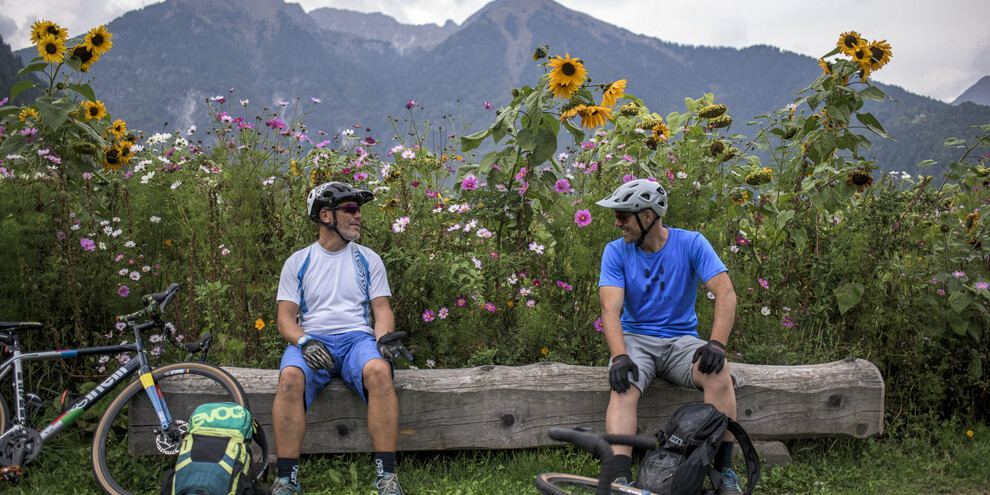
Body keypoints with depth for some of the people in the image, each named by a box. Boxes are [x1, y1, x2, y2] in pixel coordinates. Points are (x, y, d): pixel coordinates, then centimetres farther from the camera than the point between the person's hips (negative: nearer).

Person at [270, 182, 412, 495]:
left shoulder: (368, 259, 16)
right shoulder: (298, 262, 12)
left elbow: (382, 308, 11)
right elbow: (285, 316, 7)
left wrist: (384, 337, -11)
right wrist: (304, 341, -15)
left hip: (357, 338, 0)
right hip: (311, 340, 0)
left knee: (379, 371, -35)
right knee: (290, 378, -35)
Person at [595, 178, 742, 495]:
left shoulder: (691, 243, -4)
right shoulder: (616, 251, -2)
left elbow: (725, 292, -13)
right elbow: (611, 308, -13)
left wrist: (717, 344, -28)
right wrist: (619, 356, -30)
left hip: (681, 338, 0)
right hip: (635, 339, 0)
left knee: (718, 373, -30)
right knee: (623, 388, -31)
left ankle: (724, 469, -19)